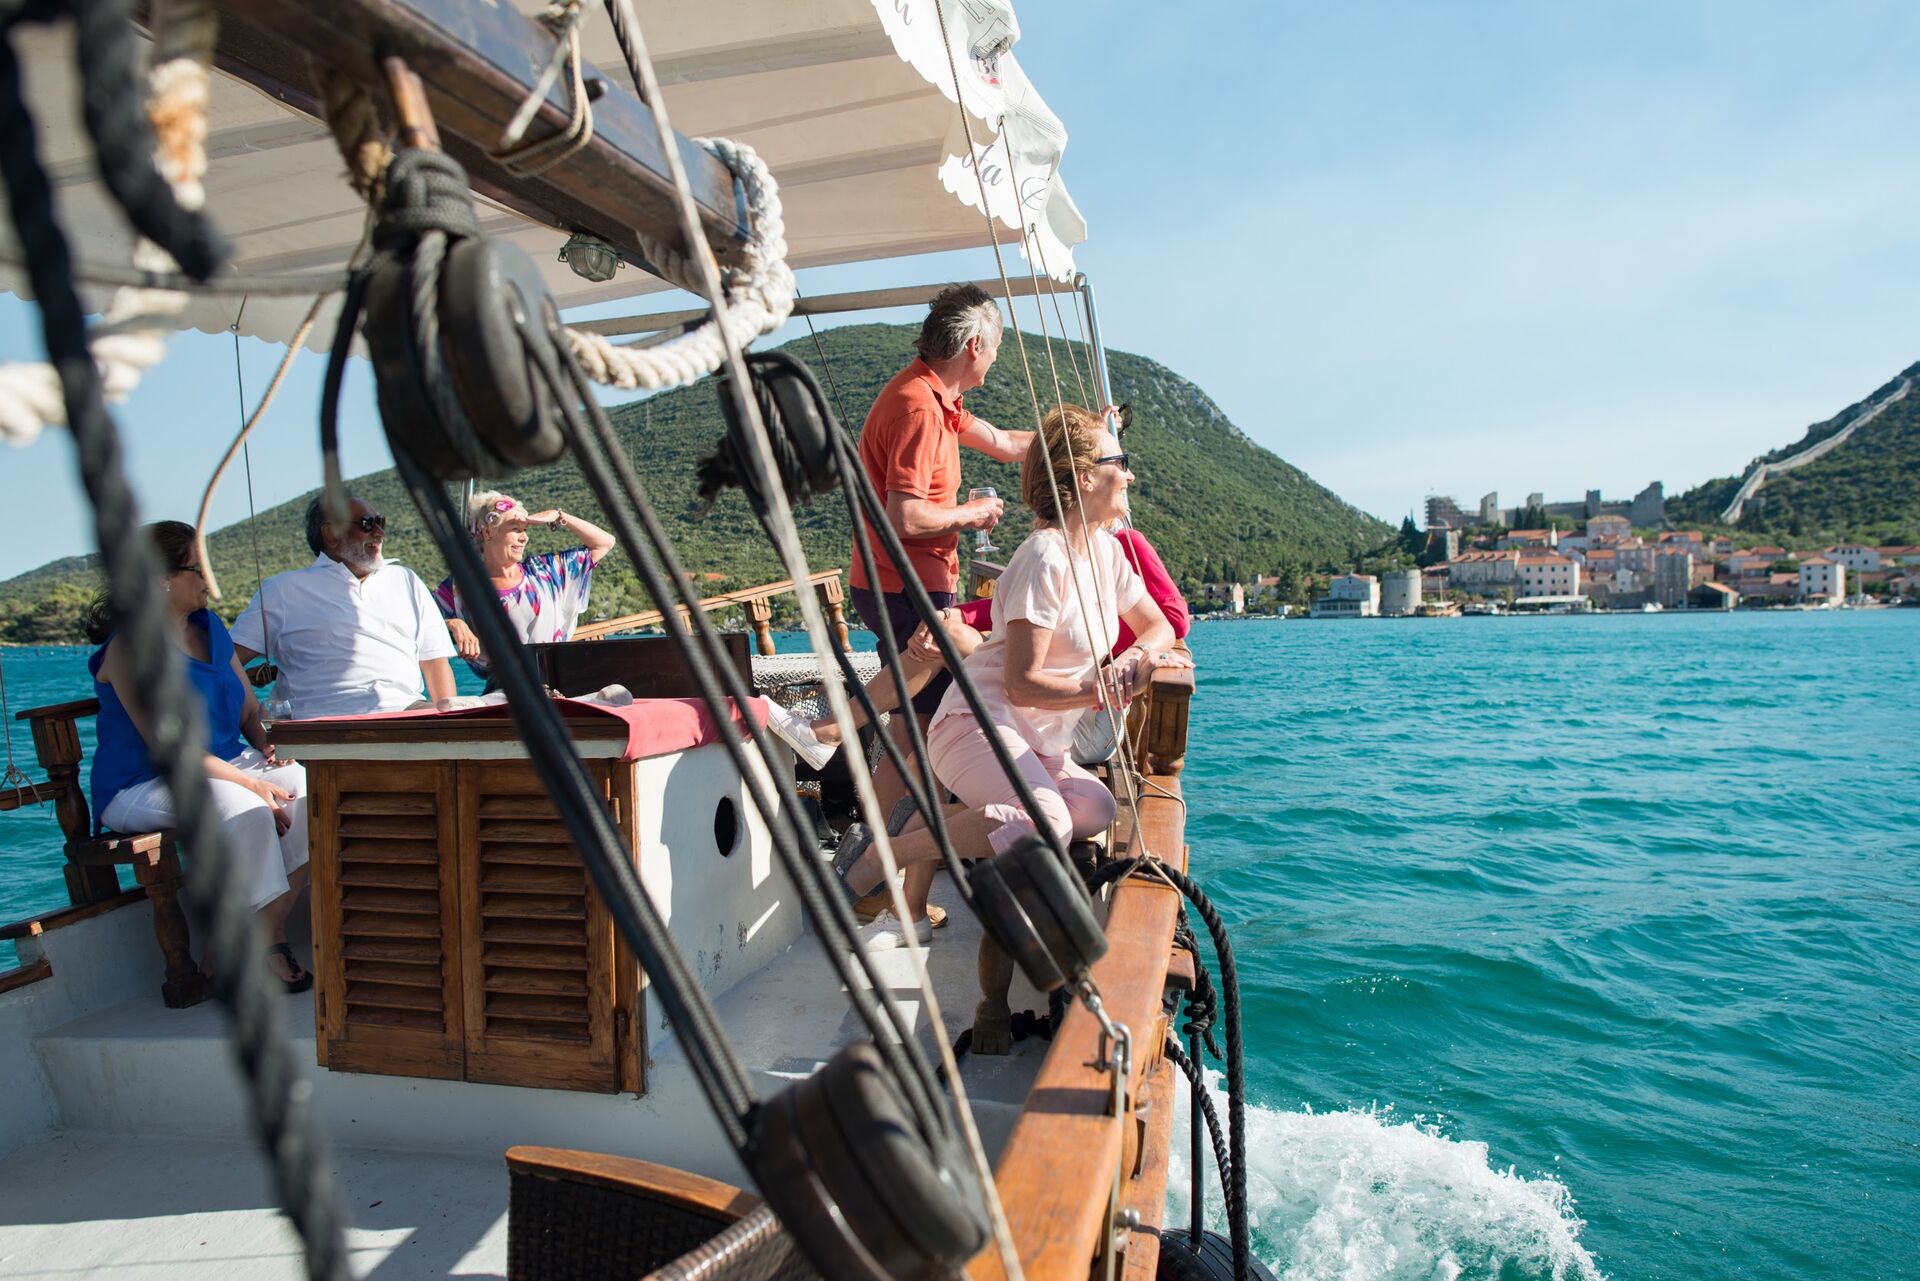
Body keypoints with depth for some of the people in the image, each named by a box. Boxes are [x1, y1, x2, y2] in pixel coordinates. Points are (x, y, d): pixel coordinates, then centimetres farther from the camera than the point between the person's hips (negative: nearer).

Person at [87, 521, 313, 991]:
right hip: (142, 788, -7)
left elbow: (250, 711, 17)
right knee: (245, 810, -34)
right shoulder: (131, 647, -13)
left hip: (227, 764, 7)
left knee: (308, 788, -20)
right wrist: (251, 783, -25)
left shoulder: (211, 629, 10)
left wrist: (268, 750, -4)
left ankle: (268, 934, -16)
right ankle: (263, 948, -21)